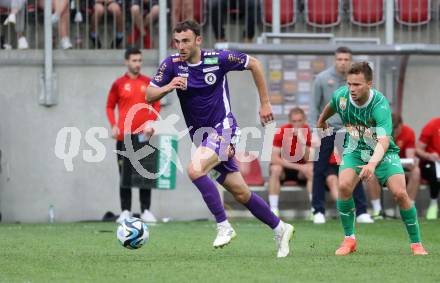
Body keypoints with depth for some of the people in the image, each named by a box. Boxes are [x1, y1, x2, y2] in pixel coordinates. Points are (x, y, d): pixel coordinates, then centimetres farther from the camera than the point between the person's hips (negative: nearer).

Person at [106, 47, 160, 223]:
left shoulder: (148, 83, 6)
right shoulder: (119, 84, 3)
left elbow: (156, 105, 9)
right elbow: (110, 106, 8)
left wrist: (151, 122, -7)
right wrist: (113, 126, -5)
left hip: (143, 134, 1)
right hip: (124, 135, -1)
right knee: (125, 173, 0)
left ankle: (146, 211, 3)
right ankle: (125, 211, 4)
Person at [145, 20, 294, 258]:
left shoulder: (218, 59, -11)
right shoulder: (172, 64, -2)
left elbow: (254, 64, 2)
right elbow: (149, 96, -6)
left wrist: (265, 103, 4)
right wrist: (168, 87, -27)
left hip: (223, 128, -5)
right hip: (200, 135, 5)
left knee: (195, 169, -29)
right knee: (241, 193, 8)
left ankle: (223, 226, -21)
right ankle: (280, 229, 25)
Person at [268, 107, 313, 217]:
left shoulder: (307, 131, -10)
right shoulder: (282, 131, -16)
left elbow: (308, 160, -15)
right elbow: (274, 158, -23)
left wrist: (302, 141, -31)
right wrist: (298, 166, -29)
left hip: (301, 167, 2)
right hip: (284, 166, -2)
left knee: (312, 169, -29)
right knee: (275, 169, -34)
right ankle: (273, 209, -33)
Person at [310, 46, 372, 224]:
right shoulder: (322, 79, -6)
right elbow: (314, 106, -2)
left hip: (347, 131, 1)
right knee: (319, 172, 4)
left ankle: (361, 212, 1)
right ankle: (319, 211, 15)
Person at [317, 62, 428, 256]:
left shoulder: (380, 105, -32)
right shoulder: (341, 96, -18)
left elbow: (384, 140, -43)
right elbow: (331, 106, 9)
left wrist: (373, 163, -61)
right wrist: (321, 121, 30)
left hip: (382, 152, -3)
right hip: (355, 149, 3)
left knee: (400, 193, -18)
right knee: (344, 186, -23)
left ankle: (416, 244, -1)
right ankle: (349, 239, -6)